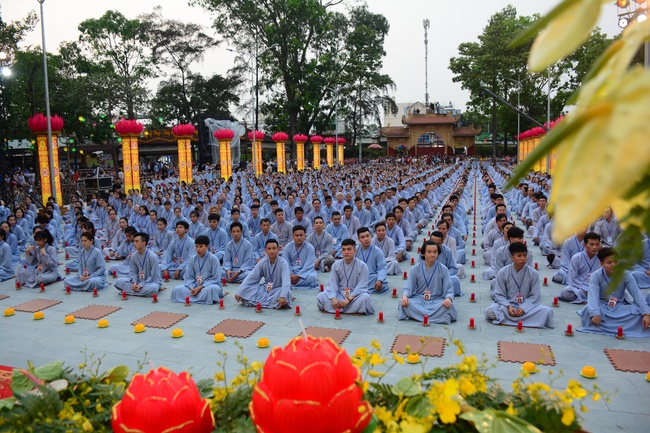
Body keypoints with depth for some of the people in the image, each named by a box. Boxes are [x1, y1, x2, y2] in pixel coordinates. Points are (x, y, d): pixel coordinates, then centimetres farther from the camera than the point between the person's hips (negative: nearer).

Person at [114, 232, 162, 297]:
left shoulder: (152, 256, -19)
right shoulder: (134, 256, -4)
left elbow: (154, 276, -17)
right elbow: (133, 272, 4)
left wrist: (141, 285, -21)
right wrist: (135, 282, -15)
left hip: (152, 281, -5)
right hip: (139, 281, 5)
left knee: (152, 289, -40)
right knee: (118, 282, -13)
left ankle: (129, 291, -16)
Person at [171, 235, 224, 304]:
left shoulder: (213, 259, -10)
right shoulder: (192, 259, 2)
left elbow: (216, 279, -11)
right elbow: (188, 277, 4)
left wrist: (201, 287, -19)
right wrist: (192, 288, -17)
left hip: (209, 285, -4)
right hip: (195, 286, 4)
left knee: (212, 289, -39)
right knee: (177, 289, -18)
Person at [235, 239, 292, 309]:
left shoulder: (283, 263, -19)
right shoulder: (262, 262, -7)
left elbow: (286, 281, -33)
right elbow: (250, 278, -10)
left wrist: (283, 296, -50)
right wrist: (239, 292, -20)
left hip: (278, 289, -4)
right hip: (265, 288, 4)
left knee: (286, 293, -38)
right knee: (246, 289, -17)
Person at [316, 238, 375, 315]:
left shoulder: (362, 266, -8)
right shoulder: (336, 265, 2)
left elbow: (361, 286, -13)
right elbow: (333, 283, -4)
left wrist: (349, 299, -25)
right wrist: (333, 298, -23)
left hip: (355, 294, -3)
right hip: (340, 294, 3)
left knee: (365, 297, -36)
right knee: (320, 296, -21)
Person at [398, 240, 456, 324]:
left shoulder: (443, 269, 0)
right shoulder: (415, 269, 1)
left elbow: (449, 289, -2)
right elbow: (408, 287, 0)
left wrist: (448, 298, -25)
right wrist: (404, 296, -22)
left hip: (437, 300, 0)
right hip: (419, 299, 1)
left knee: (448, 306, -33)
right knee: (404, 303, -30)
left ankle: (416, 314, -26)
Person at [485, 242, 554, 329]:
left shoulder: (533, 273, -4)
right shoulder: (503, 272, -6)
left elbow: (535, 296, -3)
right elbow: (499, 294, -4)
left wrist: (523, 308, -19)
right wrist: (508, 307, -21)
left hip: (527, 306, 2)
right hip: (507, 305, -1)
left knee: (547, 311, -26)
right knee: (490, 312, -31)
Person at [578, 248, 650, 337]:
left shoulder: (626, 275, -11)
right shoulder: (595, 276, -18)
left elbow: (637, 294, -17)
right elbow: (593, 296, -31)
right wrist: (595, 314, -47)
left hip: (620, 307, 3)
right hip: (602, 307, -3)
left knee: (639, 312, -28)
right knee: (589, 310, -35)